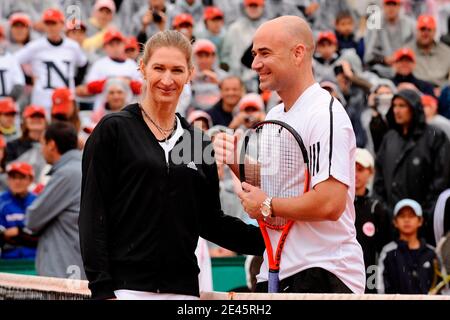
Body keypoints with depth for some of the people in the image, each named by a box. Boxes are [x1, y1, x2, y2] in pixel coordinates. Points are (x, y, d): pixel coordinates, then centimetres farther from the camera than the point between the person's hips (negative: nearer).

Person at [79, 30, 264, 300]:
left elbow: (211, 221, 17)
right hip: (126, 285, -4)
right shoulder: (113, 130, 0)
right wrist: (103, 290, -12)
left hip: (183, 288, 4)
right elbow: (93, 214, -5)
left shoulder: (198, 141, 13)